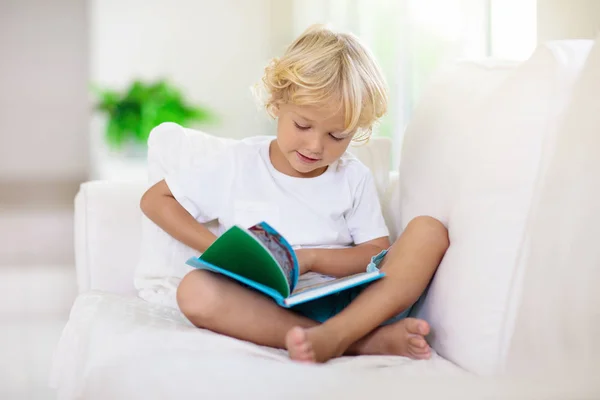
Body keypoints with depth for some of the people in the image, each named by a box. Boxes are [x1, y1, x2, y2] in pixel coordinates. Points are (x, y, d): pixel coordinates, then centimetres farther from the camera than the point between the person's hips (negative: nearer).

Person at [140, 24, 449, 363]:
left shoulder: (354, 178, 12)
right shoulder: (241, 164, 8)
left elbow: (377, 254, 4)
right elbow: (155, 200, 10)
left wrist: (309, 258, -12)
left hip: (351, 303, 2)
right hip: (272, 311, -1)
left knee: (429, 231, -18)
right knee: (195, 291, -32)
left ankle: (335, 335, -39)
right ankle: (370, 341, -36)